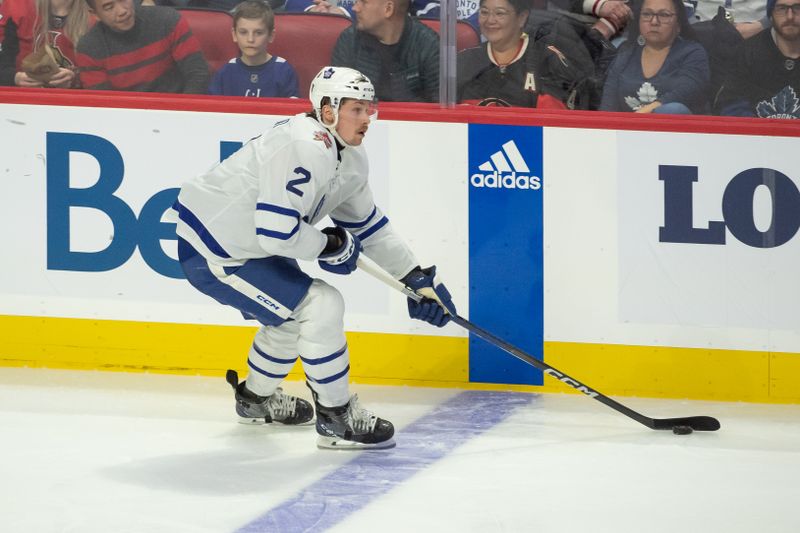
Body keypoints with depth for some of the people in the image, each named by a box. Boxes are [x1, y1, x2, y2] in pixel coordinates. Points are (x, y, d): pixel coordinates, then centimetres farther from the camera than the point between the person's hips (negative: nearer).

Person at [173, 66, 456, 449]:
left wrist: (417, 278, 14)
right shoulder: (305, 148, -28)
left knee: (293, 311, 27)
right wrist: (332, 246, -16)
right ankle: (335, 419, -4)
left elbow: (368, 225, 18)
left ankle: (256, 398, 50)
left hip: (245, 242, 11)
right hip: (211, 255, -11)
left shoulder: (349, 159, 5)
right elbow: (276, 232, -33)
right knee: (321, 307, -15)